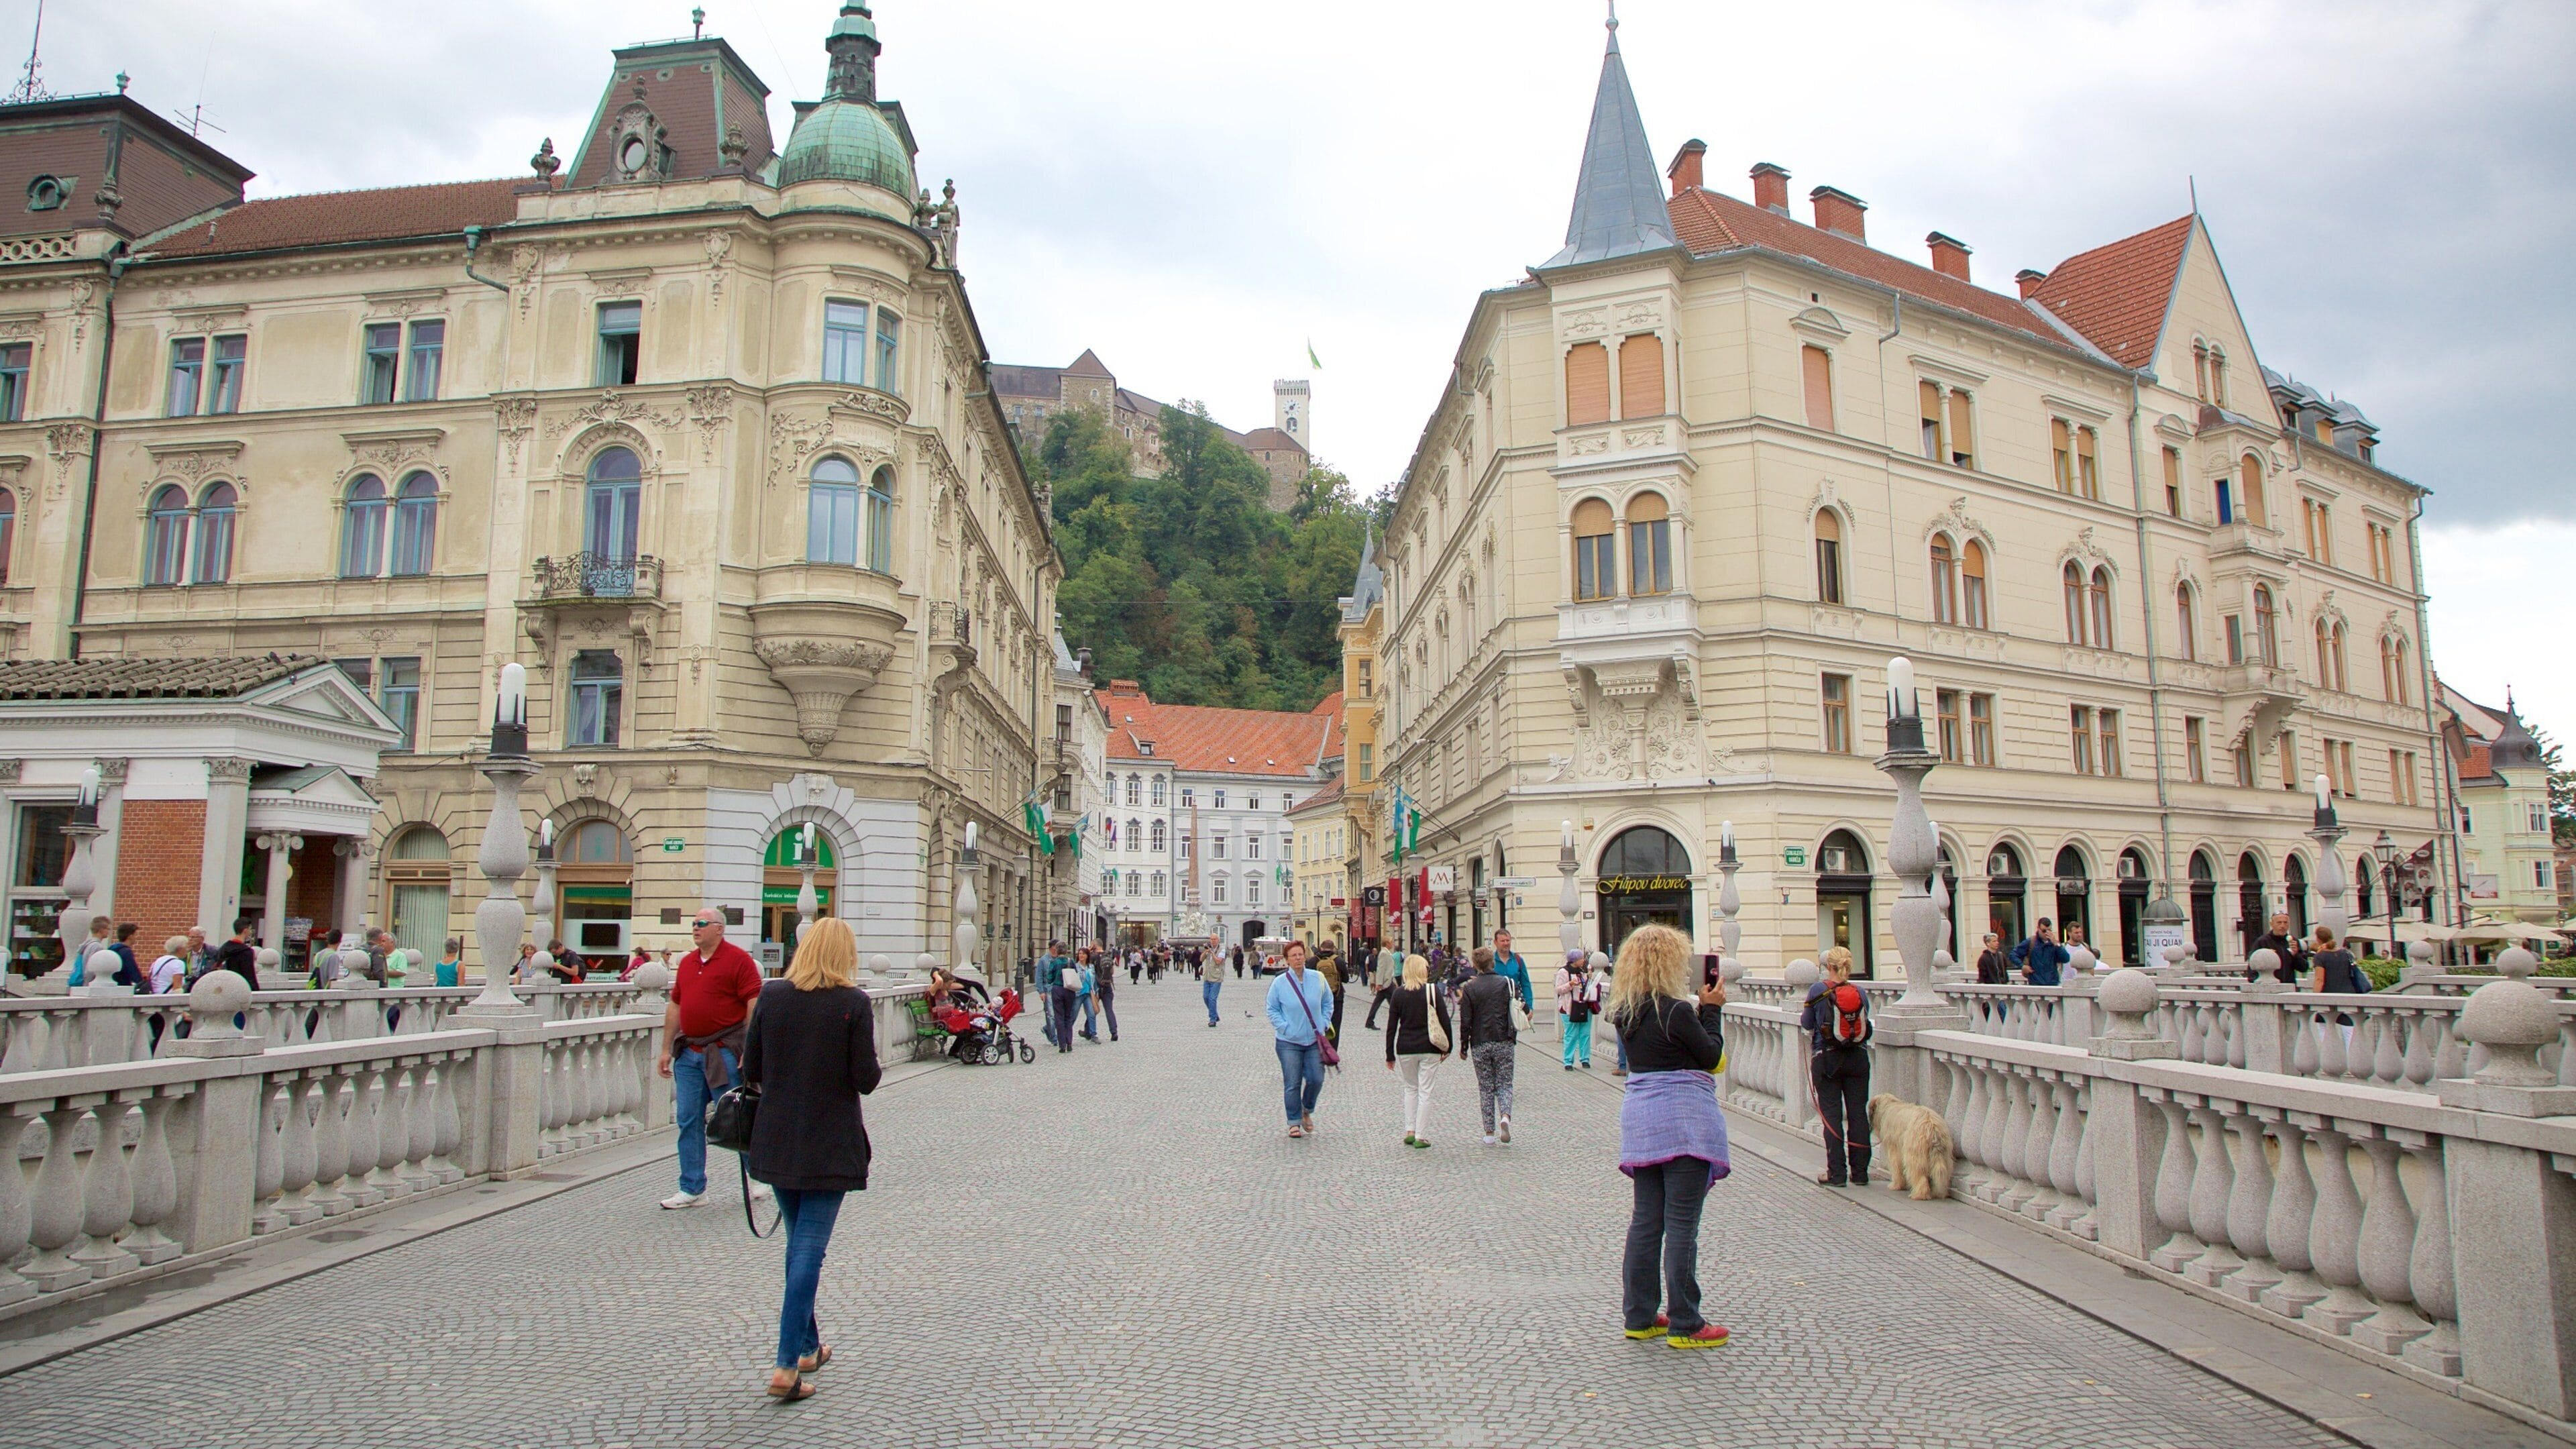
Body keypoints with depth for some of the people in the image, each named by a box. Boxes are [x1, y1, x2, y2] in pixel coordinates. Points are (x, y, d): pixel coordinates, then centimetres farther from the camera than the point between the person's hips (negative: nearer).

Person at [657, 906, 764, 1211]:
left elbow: (754, 1006, -13)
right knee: (689, 1121, 6)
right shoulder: (687, 963, 14)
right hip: (689, 1053, 7)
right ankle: (692, 1189, 14)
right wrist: (667, 1049, 15)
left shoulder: (738, 960, -8)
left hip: (724, 1052, -7)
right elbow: (675, 1007, 19)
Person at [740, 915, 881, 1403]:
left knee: (798, 1244, 19)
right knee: (810, 1249, 0)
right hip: (830, 1146, -4)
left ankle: (807, 1347, 30)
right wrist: (875, 1070, 7)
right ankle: (787, 1366, -4)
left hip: (777, 1141, 4)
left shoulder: (772, 995, -2)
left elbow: (750, 1070, 1)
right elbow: (866, 1079, -14)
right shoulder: (854, 1003, -13)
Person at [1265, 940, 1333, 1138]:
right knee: (1292, 1084, 0)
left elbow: (1328, 1003, 14)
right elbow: (1272, 1010, 1)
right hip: (1289, 1042, -2)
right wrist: (1285, 1028, -10)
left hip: (1314, 1040, 2)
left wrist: (1322, 1025, 4)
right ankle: (1294, 1122, 15)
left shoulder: (1318, 979, 1)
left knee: (1316, 1080, 0)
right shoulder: (1279, 982, -5)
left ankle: (1307, 1111, 27)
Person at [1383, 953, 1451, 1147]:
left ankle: (1409, 1131, 11)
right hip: (1429, 1049, -2)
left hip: (1405, 1049, 2)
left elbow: (1391, 1026, 1)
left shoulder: (1398, 994, -1)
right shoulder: (1433, 991, -5)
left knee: (1410, 1088, 18)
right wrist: (1447, 1047, 6)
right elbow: (1445, 1020, -4)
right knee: (1425, 1091, 4)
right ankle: (1421, 1136, 4)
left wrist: (1390, 1055, 7)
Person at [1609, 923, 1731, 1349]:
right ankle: (1685, 1325, 6)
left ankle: (1639, 1317, 19)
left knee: (1645, 1221, 13)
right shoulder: (1676, 1011, -17)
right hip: (1683, 1119, -7)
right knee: (1681, 1225, -1)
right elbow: (1711, 1056, -5)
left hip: (1641, 1120, 7)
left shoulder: (1625, 1013, 6)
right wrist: (1712, 1009, 4)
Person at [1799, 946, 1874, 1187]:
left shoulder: (1818, 991, -9)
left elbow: (1807, 1025, 0)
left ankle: (1836, 1173, 4)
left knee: (1831, 1115, 3)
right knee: (1858, 1113, 8)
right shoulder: (1860, 994, -1)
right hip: (1858, 1059, 3)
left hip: (1827, 1059, -3)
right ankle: (1860, 1172, 13)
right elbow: (1867, 1029, 6)